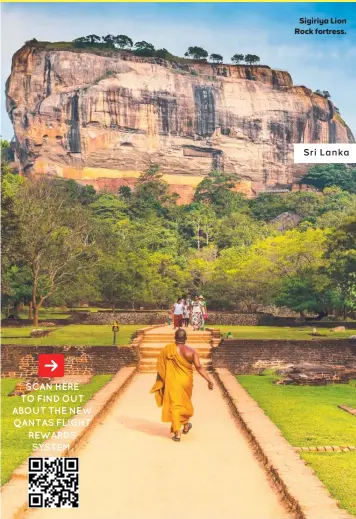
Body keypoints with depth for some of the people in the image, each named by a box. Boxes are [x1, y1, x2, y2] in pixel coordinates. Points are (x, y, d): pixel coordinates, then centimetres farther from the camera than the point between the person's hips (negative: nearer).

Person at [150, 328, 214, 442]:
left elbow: (160, 366, -4)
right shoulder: (191, 351, -8)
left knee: (175, 404, 3)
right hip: (186, 381, 2)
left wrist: (159, 381, 9)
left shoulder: (167, 349, -8)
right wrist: (209, 379, -10)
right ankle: (186, 426, 40)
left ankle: (177, 433, -4)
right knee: (185, 402, 23)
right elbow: (199, 367, -14)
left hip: (172, 381, -2)